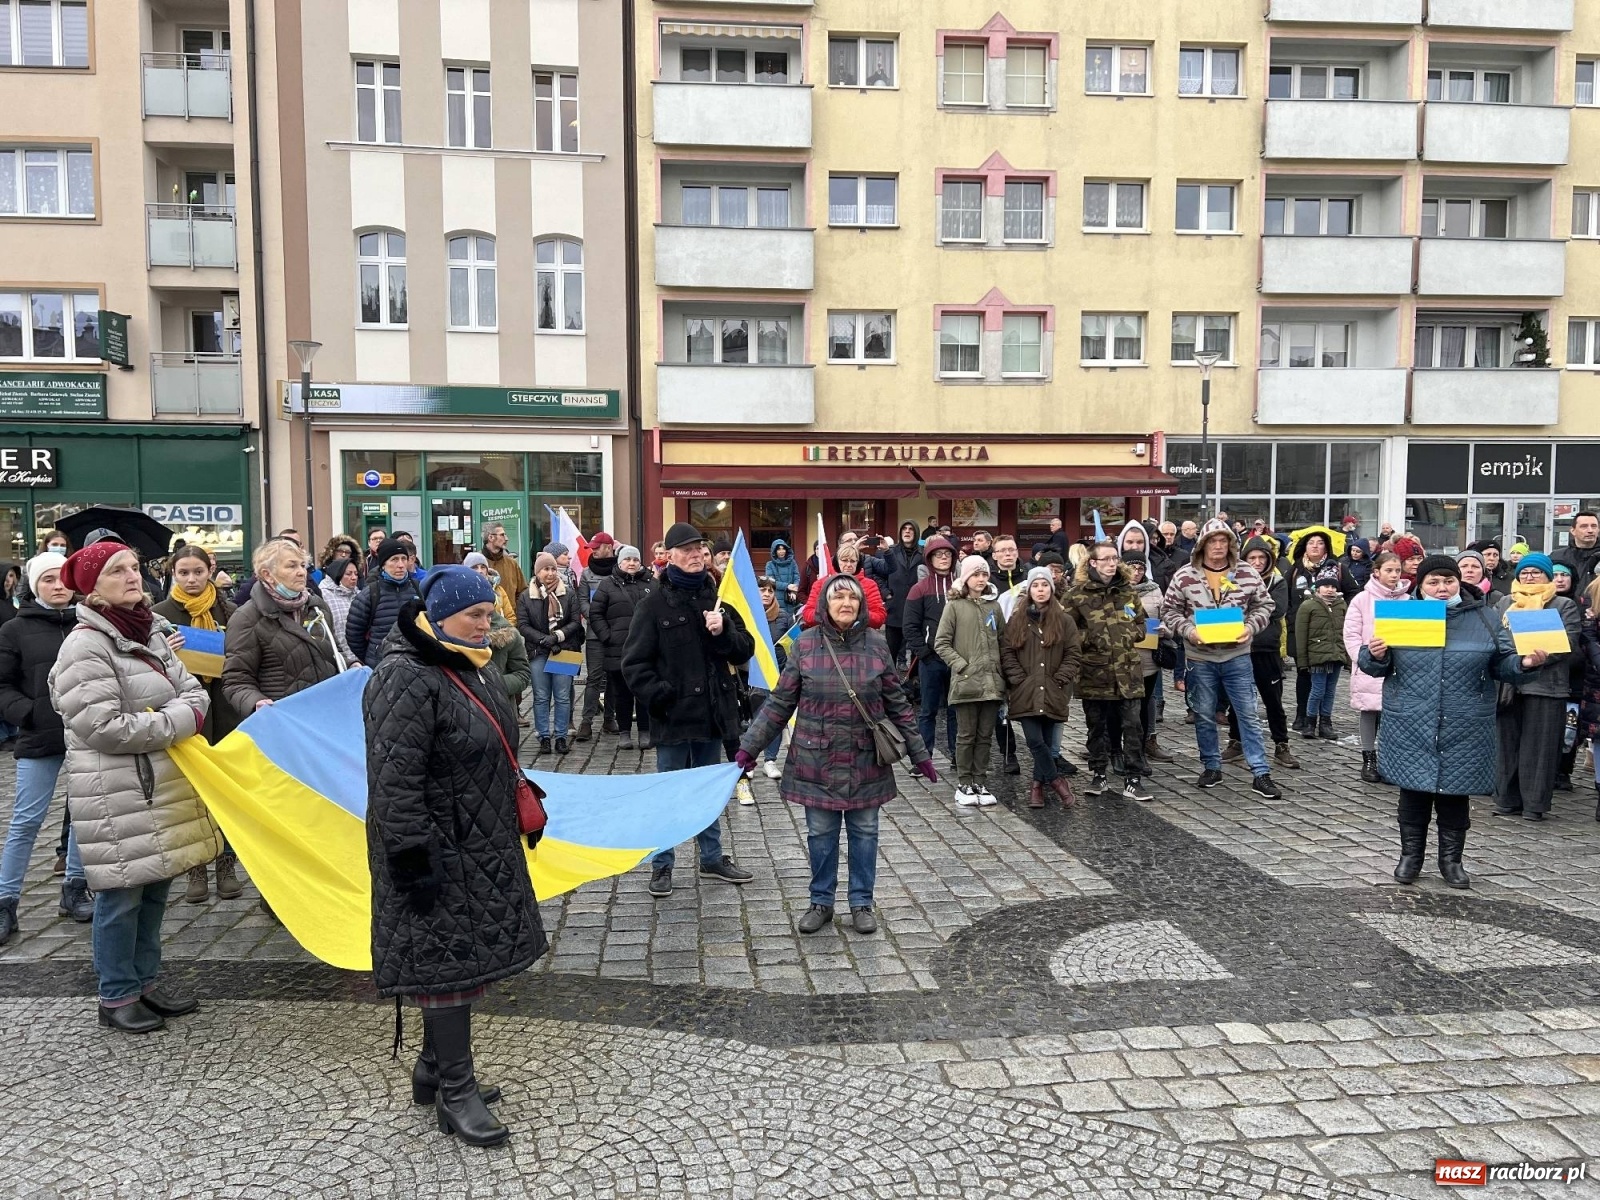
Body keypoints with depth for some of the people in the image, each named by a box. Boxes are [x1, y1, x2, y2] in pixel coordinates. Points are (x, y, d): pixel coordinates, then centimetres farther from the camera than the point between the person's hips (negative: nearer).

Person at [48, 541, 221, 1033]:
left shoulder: (149, 635, 11)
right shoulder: (86, 646, -14)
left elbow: (194, 692, 9)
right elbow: (103, 727, -21)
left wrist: (160, 719, -11)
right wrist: (177, 722, -14)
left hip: (162, 784, 8)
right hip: (116, 795, -8)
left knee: (155, 887, 16)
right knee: (122, 895, 2)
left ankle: (146, 982, 30)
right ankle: (117, 998, 18)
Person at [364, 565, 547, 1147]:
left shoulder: (475, 667, 10)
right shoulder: (405, 679, -20)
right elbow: (394, 781, -24)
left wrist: (523, 804, 24)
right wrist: (413, 858, -24)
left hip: (481, 847, 9)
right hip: (440, 852, -9)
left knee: (466, 957, 15)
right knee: (449, 961, -1)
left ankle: (433, 1070, 31)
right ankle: (455, 1093, 12)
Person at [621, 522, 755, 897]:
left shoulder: (716, 597, 7)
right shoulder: (654, 603, -7)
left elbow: (745, 649, 5)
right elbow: (634, 662, -8)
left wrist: (724, 632, -13)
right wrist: (657, 696, -18)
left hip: (712, 711, 5)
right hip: (673, 715, -4)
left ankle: (712, 858, 32)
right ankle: (661, 865, 21)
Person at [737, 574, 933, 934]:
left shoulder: (876, 644, -3)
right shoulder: (805, 644, -6)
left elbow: (897, 704, 4)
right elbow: (779, 702, -1)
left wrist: (918, 752, 5)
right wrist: (750, 745, -5)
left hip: (865, 759, 1)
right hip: (817, 758, -1)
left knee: (864, 832, 11)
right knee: (820, 834, 10)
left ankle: (862, 904, 27)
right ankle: (821, 902, 27)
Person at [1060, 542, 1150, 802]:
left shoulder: (1128, 591, 8)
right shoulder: (1078, 594, -4)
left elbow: (1141, 623, 16)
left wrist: (1130, 634, -3)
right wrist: (1089, 638, -14)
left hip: (1127, 671, 2)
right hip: (1094, 671, -2)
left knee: (1132, 726, 1)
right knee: (1097, 726, 10)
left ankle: (1133, 780, 8)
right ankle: (1098, 776, 23)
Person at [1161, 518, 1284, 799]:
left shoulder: (1248, 573, -2)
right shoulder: (1184, 576, -5)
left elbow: (1264, 605, 8)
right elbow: (1169, 611, 1)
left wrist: (1250, 627, -9)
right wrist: (1188, 631, -14)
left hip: (1237, 655, 0)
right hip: (1200, 658, 0)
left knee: (1248, 714, 3)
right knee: (1204, 716, 10)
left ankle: (1261, 774, 9)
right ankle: (1211, 768, 26)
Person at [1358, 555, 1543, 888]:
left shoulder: (1484, 619, 4)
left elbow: (1503, 664, 7)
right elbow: (1375, 666, 6)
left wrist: (1525, 662, -14)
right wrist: (1375, 655, -17)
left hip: (1463, 729, 1)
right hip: (1412, 727, 0)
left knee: (1455, 793, 8)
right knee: (1414, 791, 7)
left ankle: (1451, 859, 23)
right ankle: (1410, 855, 21)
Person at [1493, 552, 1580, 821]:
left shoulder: (1564, 606, 6)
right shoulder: (1504, 604, 17)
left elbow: (1567, 644, -6)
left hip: (1545, 686, -3)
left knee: (1538, 746, -1)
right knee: (1507, 744, 6)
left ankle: (1534, 804, 5)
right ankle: (1506, 800, 13)